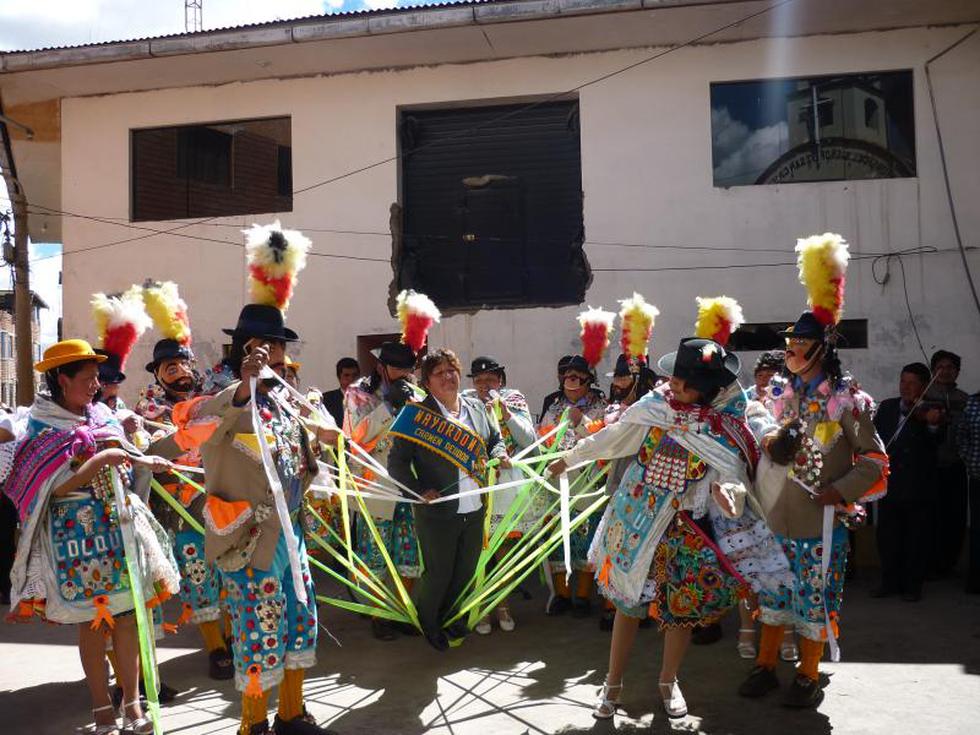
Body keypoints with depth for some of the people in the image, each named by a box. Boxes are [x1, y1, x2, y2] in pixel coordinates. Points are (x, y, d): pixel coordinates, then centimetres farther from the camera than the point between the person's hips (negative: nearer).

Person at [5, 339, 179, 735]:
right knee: (92, 621, 2)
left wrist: (142, 461, 4)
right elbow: (55, 488, -15)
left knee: (127, 614, 3)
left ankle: (132, 702, 12)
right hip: (77, 531, -4)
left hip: (119, 522, 5)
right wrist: (100, 460, -19)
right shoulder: (43, 428, -6)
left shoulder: (103, 415, 9)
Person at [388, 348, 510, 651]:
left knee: (466, 571, 18)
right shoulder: (418, 415, -11)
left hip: (474, 511, 5)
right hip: (437, 513, -5)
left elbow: (496, 439, 21)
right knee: (438, 574, 8)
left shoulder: (477, 408, 7)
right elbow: (397, 462, -9)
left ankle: (446, 616, 43)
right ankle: (427, 623, 36)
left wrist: (499, 454, 0)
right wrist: (419, 491, -18)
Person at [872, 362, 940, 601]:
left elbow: (932, 445, -20)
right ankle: (890, 581, 23)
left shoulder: (928, 412, -7)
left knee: (916, 539, 7)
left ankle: (913, 584, 18)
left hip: (916, 487, -4)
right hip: (889, 484, 4)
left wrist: (932, 425, -40)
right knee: (887, 536, 11)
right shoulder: (887, 407, 6)